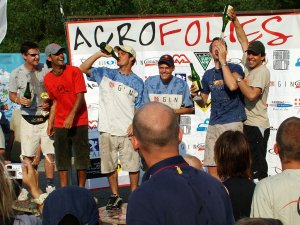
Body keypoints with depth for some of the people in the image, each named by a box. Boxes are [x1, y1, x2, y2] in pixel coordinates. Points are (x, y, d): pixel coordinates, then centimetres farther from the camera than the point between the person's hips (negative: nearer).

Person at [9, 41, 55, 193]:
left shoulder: (45, 69, -1)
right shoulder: (16, 74, -1)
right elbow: (12, 94, 9)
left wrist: (50, 103, -9)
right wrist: (18, 100, -12)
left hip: (45, 118, 1)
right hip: (28, 119, -1)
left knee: (49, 153, -1)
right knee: (28, 156, 1)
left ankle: (50, 186, 8)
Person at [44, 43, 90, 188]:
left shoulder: (74, 72, -6)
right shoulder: (48, 79, 6)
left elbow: (80, 96, -12)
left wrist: (72, 116, -22)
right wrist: (50, 123, 8)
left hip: (79, 122, -3)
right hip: (60, 124, 4)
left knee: (81, 157, 0)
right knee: (62, 159, 5)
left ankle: (81, 190, 9)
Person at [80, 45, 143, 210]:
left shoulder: (137, 82, 8)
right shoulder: (106, 74, 10)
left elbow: (140, 108, 8)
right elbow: (83, 68, 4)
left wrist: (135, 124, -8)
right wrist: (100, 54, -4)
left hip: (128, 131, -1)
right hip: (107, 130, 1)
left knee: (133, 165, 0)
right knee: (110, 165, 8)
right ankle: (115, 196, 21)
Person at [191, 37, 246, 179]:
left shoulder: (235, 68, 0)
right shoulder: (208, 75, 15)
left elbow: (232, 85, -23)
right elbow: (203, 103, 23)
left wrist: (223, 60, -15)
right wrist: (195, 95, 0)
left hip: (233, 124, -5)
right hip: (213, 125, 5)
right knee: (212, 169, 4)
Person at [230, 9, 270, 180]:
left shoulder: (262, 71, -14)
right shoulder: (248, 64, 8)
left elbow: (252, 95, -28)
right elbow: (243, 40, 19)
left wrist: (238, 79, -18)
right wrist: (235, 20, 14)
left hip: (257, 126, -9)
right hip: (246, 123, 9)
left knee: (258, 167, -9)